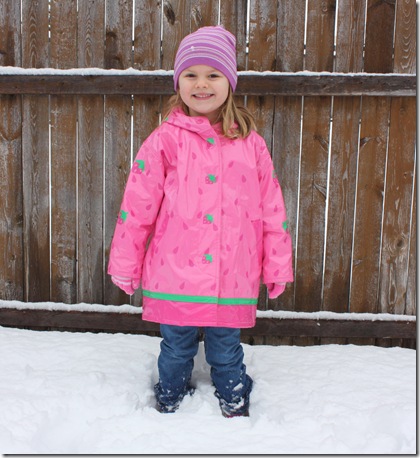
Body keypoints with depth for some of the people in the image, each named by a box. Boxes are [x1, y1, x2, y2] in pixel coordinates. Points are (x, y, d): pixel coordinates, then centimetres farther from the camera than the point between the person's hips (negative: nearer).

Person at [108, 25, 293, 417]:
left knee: (226, 352, 16)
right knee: (176, 350, 16)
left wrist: (277, 267, 8)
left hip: (232, 281, 1)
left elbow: (271, 208, 6)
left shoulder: (250, 143, 2)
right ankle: (168, 405, 41)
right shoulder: (166, 140, -4)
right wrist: (124, 266, 2)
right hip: (174, 277, 0)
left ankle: (236, 407, 40)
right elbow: (136, 205, -1)